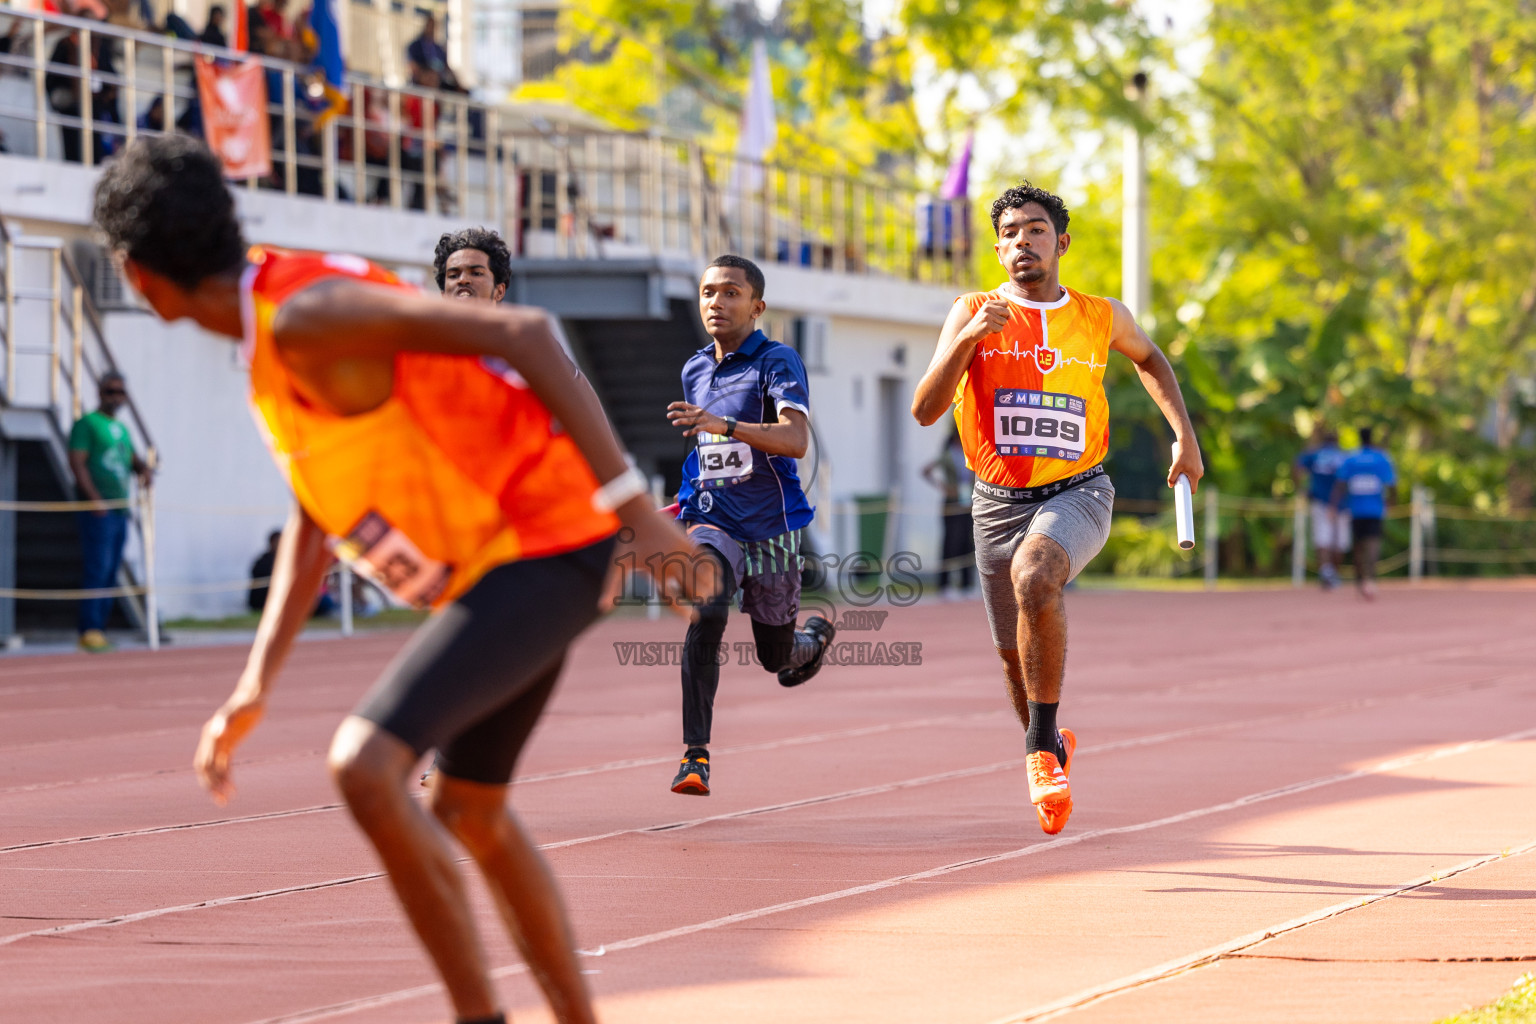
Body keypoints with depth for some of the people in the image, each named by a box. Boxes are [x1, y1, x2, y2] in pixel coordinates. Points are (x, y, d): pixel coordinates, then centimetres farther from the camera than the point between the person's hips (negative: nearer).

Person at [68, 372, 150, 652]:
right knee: (97, 569, -13)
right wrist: (93, 498, -22)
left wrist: (143, 468, -1)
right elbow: (77, 462, -11)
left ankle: (99, 629, 10)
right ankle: (89, 631, -15)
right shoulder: (86, 424, -2)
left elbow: (133, 459, 25)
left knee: (110, 573, 7)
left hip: (120, 510, 8)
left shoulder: (121, 429, 22)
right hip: (97, 511, -8)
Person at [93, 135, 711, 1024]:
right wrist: (257, 686, 13)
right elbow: (314, 522, 19)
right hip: (511, 558, 10)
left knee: (366, 766, -21)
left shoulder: (305, 316, -20)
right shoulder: (271, 327, 11)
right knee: (469, 810, 22)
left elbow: (522, 333, -26)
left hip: (547, 544, -10)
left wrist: (632, 506, -26)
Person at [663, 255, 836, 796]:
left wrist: (724, 425, -39)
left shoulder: (777, 362, -10)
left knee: (776, 656, 11)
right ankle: (695, 755, -27)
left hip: (770, 528, -3)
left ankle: (815, 634, 49)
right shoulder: (694, 371, 9)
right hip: (712, 524, 3)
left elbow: (796, 440, -27)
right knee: (704, 619, -26)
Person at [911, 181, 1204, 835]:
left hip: (1076, 493, -2)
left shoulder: (1102, 318, 3)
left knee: (1034, 574, -34)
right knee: (1016, 657, 9)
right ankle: (1048, 751, 41)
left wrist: (1184, 433, 15)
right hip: (998, 502, 2)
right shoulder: (973, 313, -1)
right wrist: (968, 339, -23)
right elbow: (926, 409, -10)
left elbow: (1148, 358, 26)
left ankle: (1042, 747, -27)